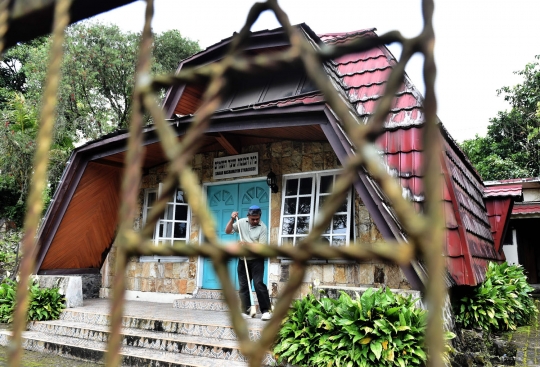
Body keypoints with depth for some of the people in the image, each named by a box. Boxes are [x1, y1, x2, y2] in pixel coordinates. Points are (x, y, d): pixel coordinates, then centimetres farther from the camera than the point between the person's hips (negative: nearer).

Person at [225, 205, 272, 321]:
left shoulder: (262, 227, -11)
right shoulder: (241, 222, 0)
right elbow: (227, 231, 0)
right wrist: (232, 219, -14)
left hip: (256, 260, -4)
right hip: (243, 260, 4)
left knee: (258, 284, -13)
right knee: (243, 286, 4)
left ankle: (266, 311, -9)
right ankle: (245, 311, 10)